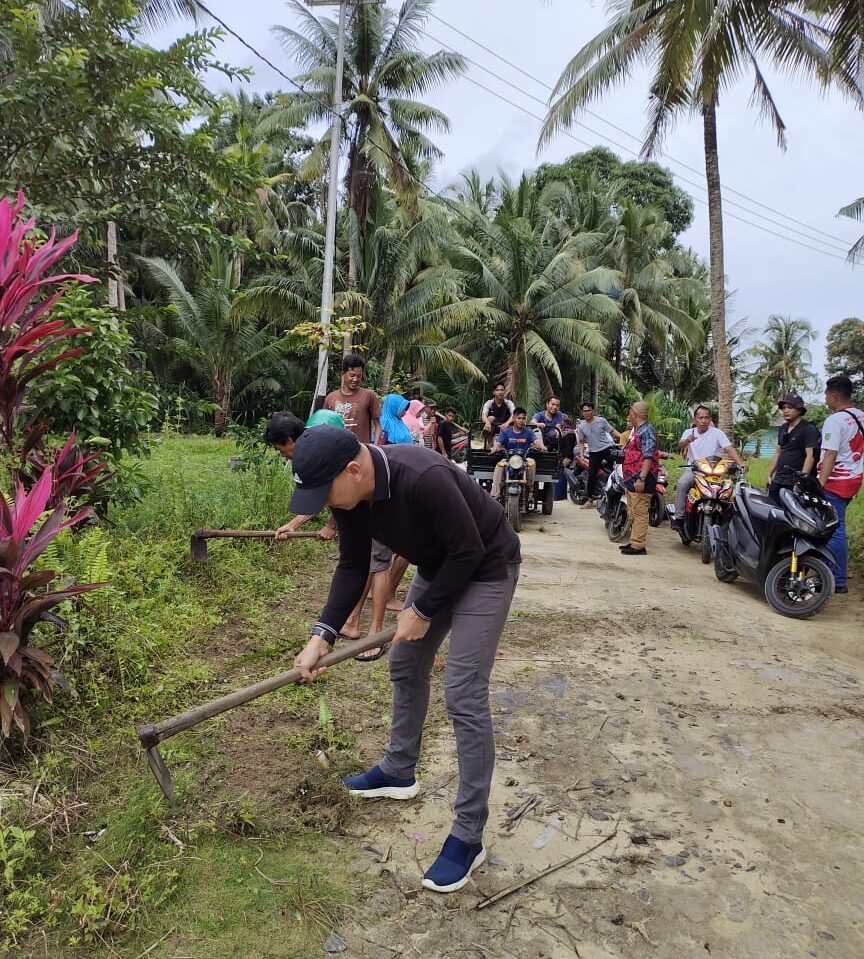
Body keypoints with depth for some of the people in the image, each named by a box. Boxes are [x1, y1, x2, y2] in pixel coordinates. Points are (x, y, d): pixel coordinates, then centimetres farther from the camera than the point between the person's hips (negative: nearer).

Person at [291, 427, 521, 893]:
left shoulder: (422, 478, -37)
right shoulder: (348, 495, -12)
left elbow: (469, 552, -27)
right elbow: (352, 567, -2)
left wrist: (423, 611, -16)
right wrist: (321, 635, -11)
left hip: (485, 568, -8)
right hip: (436, 567, 8)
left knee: (464, 695, -10)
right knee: (405, 667, 18)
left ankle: (468, 837, 4)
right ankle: (399, 772, 40)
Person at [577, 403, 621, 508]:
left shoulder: (601, 420, -1)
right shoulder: (582, 426, 5)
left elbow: (612, 431, 3)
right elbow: (581, 441, 12)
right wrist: (581, 454, 0)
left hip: (607, 448, -1)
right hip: (594, 452, 1)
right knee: (591, 475, -1)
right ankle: (589, 500, 6)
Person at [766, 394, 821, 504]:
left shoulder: (808, 429, -7)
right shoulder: (783, 428, 17)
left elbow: (810, 455, -15)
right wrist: (769, 474, 19)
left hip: (794, 483, -8)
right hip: (778, 480, 8)